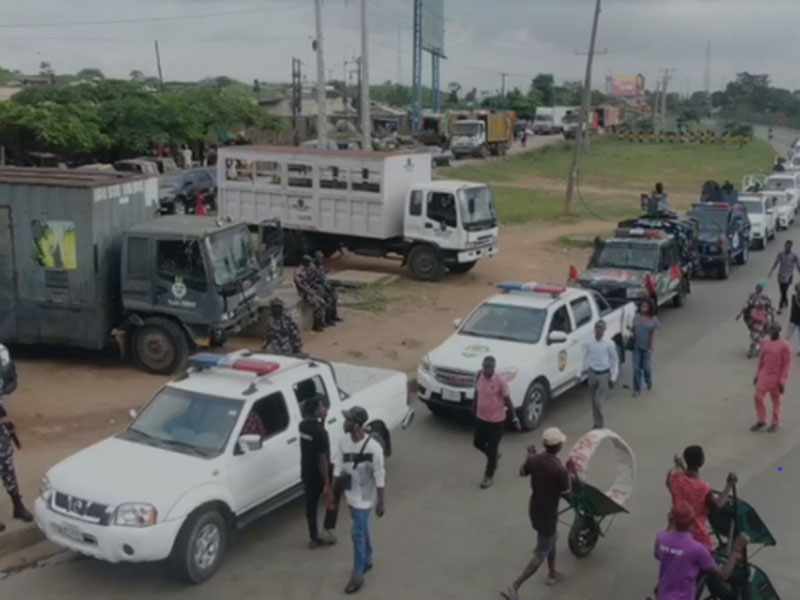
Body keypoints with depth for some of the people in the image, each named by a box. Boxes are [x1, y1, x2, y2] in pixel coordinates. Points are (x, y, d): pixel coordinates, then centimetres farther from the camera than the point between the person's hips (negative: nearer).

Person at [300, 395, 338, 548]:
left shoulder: (303, 426, -2)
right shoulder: (320, 432, -26)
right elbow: (322, 459, -24)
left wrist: (322, 421, 1)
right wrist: (327, 483, -19)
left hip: (306, 473, 7)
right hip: (319, 474, -7)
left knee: (311, 504, 15)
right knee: (333, 499, 16)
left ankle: (313, 537, 25)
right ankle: (328, 532, 16)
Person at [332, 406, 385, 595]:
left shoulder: (373, 448, -27)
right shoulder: (343, 440, -8)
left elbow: (380, 477, -19)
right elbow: (338, 467, 2)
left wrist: (382, 502, -12)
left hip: (364, 497, -6)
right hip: (351, 494, 6)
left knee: (357, 533, -4)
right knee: (362, 529, 23)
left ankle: (357, 576, 9)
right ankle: (367, 560, 43)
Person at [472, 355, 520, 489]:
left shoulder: (500, 382, -22)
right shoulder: (479, 376, -7)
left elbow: (507, 401, -14)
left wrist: (515, 418, -18)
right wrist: (473, 409, 19)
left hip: (496, 420, -5)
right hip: (480, 417, 5)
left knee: (492, 448, 5)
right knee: (478, 443, 17)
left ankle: (489, 476, 24)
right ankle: (493, 457, 46)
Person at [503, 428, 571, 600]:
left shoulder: (534, 460, -11)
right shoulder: (560, 469, -30)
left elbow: (522, 473, 9)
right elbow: (566, 491, -14)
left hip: (534, 509, 7)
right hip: (547, 514, -7)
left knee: (551, 541, 30)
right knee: (541, 554, 5)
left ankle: (552, 574, 49)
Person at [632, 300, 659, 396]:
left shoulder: (653, 320, -7)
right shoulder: (636, 318, 1)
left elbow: (653, 335, -9)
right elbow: (634, 331, 6)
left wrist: (652, 348, -15)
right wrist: (632, 343, 1)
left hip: (647, 348, -2)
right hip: (637, 347, 2)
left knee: (647, 367, 4)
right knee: (636, 368, 2)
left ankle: (649, 383, 35)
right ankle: (637, 389, 11)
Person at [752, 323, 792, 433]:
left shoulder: (784, 345, -12)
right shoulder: (765, 343, 5)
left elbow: (787, 364, -12)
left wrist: (783, 381, -15)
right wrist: (757, 375, 14)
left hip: (776, 377, -5)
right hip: (764, 375, 5)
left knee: (776, 400, 6)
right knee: (758, 397, 0)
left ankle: (775, 423, 21)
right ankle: (761, 421, 14)